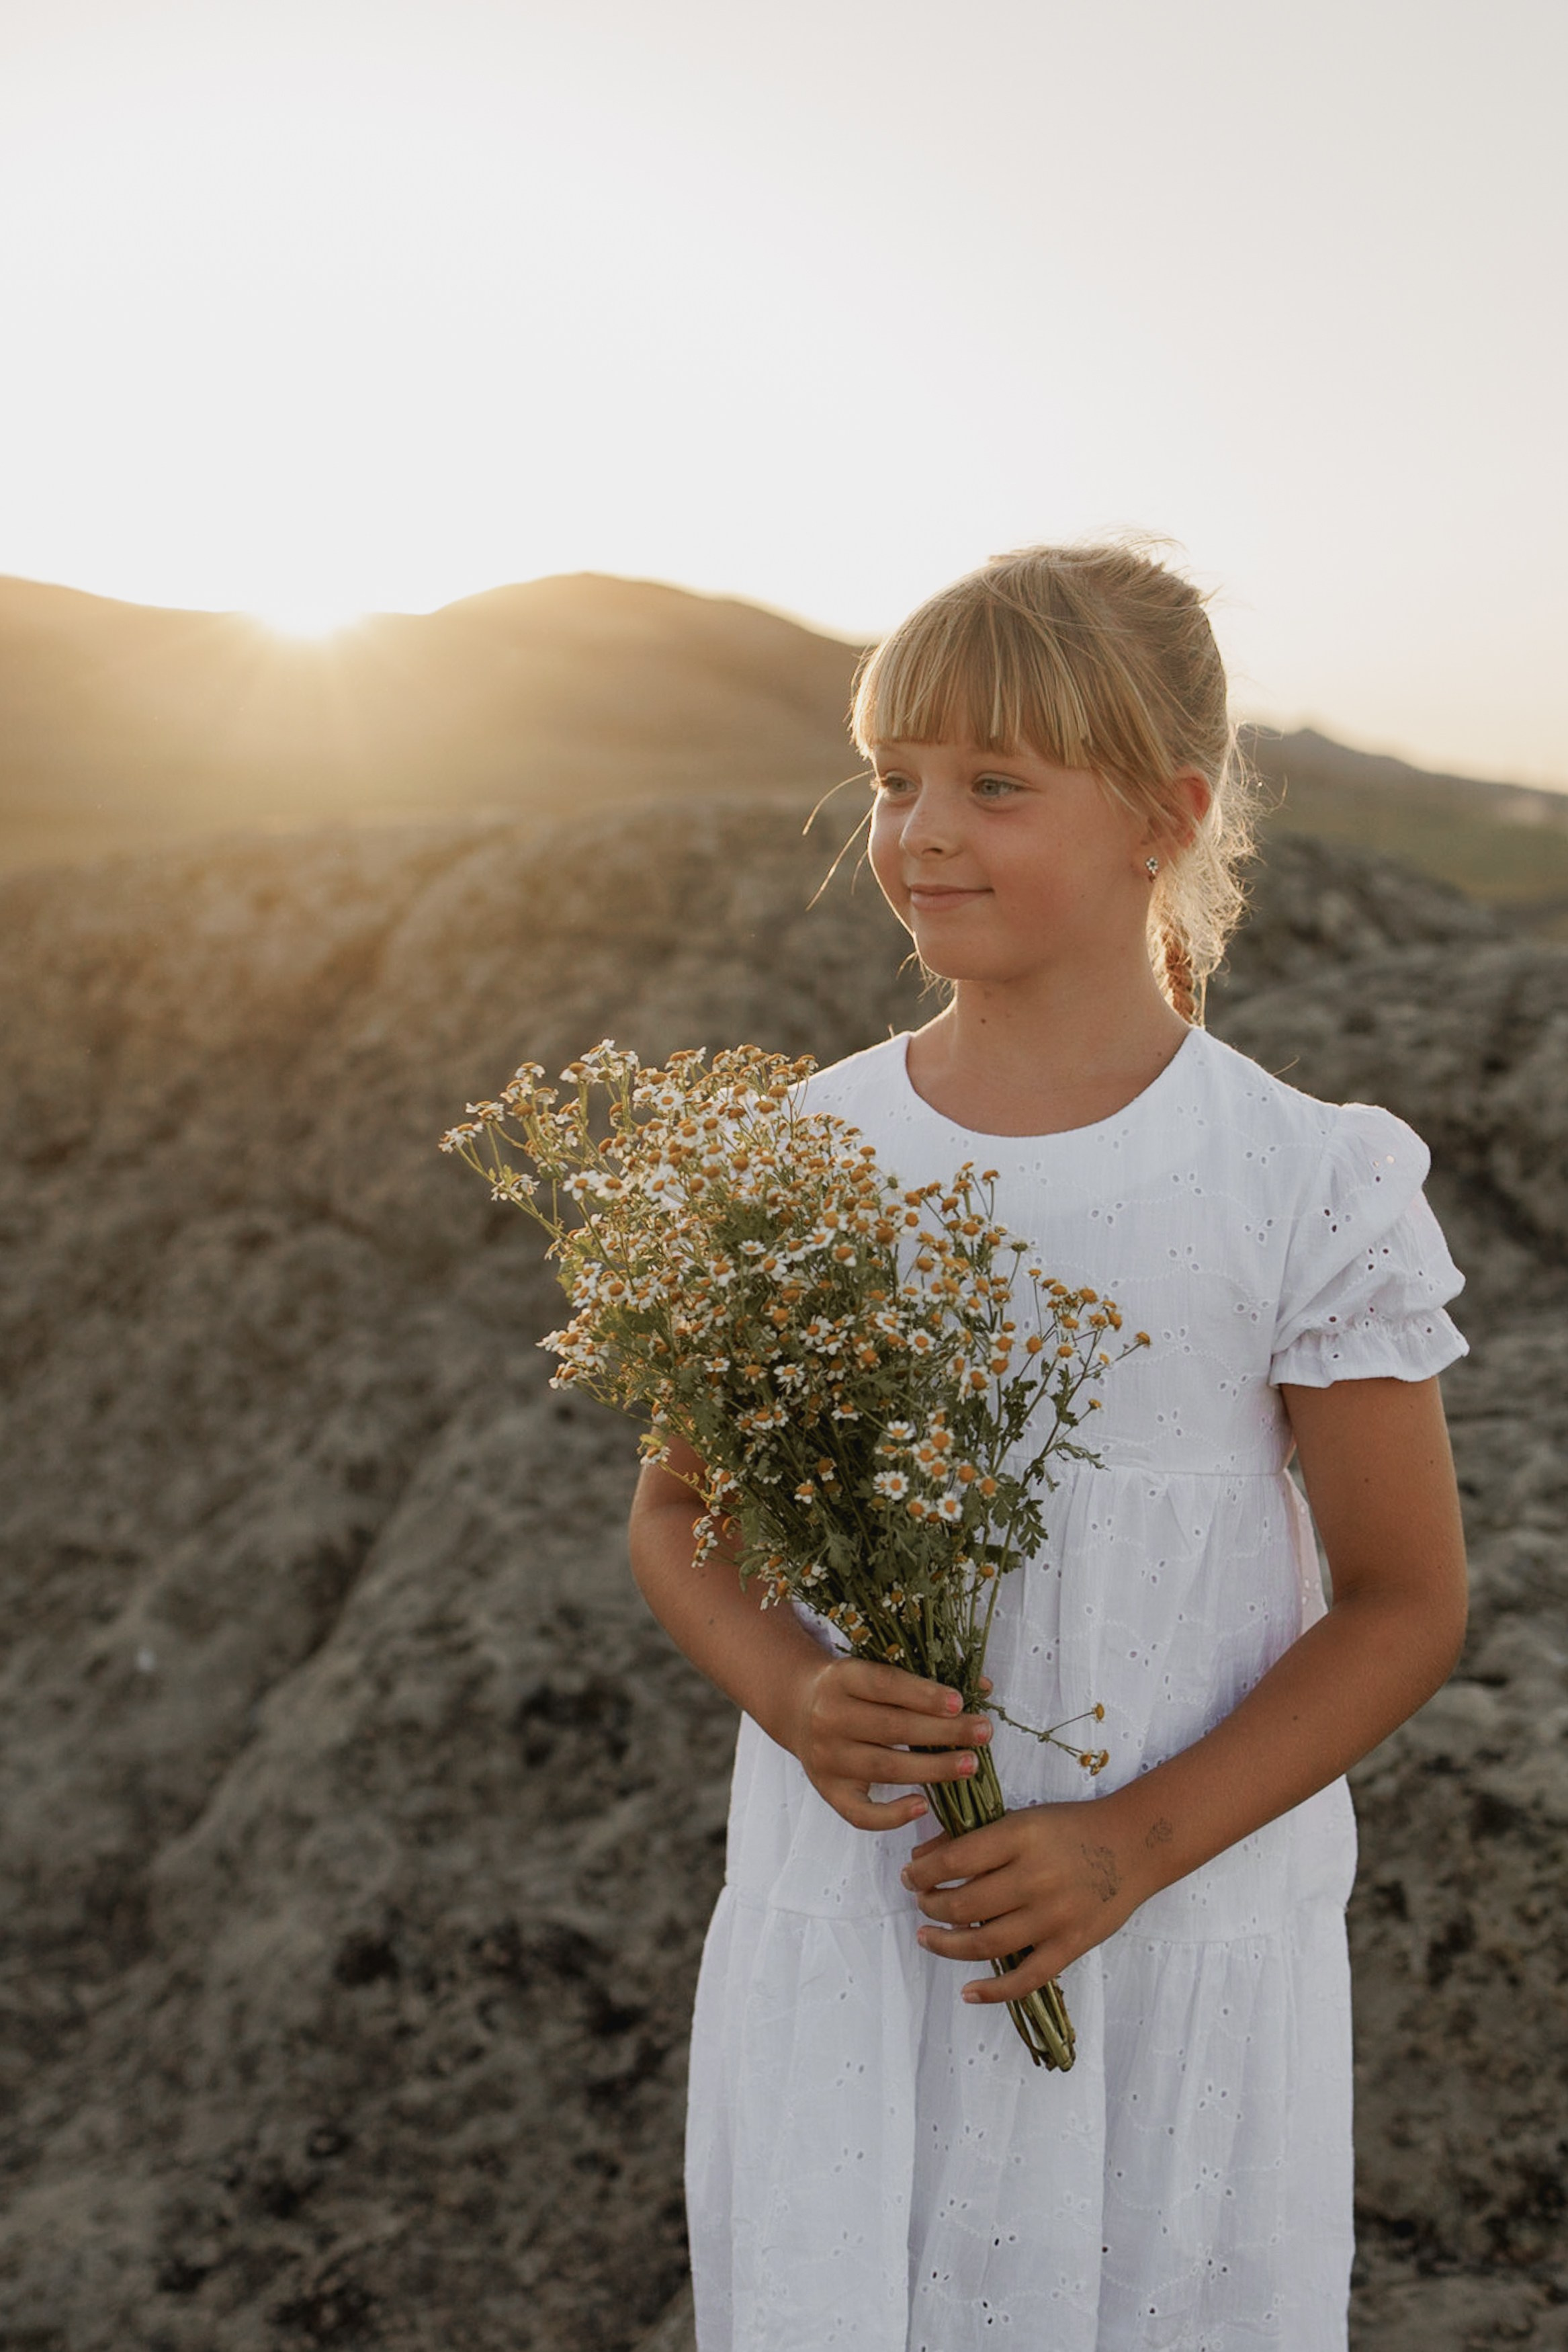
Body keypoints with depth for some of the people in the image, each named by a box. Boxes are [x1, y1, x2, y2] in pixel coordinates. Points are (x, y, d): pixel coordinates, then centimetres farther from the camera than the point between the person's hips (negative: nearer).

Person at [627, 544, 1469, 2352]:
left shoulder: (1303, 1185, -10)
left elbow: (1405, 1599, -5)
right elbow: (675, 1516, 6)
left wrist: (1138, 1840, -16)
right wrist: (795, 1697, -15)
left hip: (1180, 1946, -1)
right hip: (844, 1925, 2)